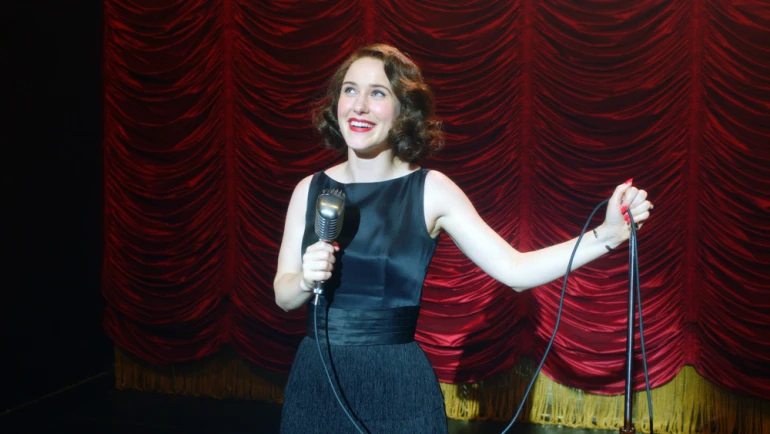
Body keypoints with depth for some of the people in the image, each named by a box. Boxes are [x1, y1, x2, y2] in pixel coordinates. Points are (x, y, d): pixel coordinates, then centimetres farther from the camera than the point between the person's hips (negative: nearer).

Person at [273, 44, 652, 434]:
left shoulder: (431, 190, -6)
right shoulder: (310, 190, 1)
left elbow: (513, 270, -9)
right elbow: (284, 296, 6)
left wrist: (606, 235, -17)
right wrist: (306, 280, -16)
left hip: (398, 388, -2)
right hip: (315, 383, 3)